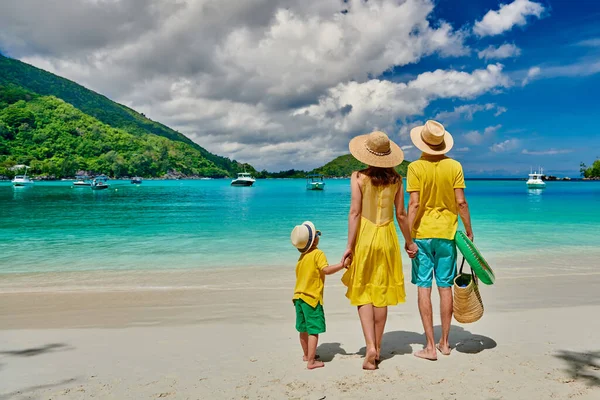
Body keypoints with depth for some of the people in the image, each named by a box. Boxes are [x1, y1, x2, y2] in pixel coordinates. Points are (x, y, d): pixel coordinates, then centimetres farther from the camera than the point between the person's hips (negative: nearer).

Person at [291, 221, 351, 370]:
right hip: (312, 298, -8)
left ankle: (307, 354, 36)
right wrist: (341, 264, -23)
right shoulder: (318, 253, -12)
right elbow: (326, 270, -24)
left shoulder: (301, 256, 11)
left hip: (298, 296, 8)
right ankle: (311, 361, -6)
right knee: (314, 330, -4)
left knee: (303, 329, 19)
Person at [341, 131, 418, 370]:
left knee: (363, 294, 7)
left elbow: (355, 212, -12)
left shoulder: (358, 177, -8)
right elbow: (401, 214, 3)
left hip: (364, 237, -2)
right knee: (381, 293, 11)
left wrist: (350, 245, -9)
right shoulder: (395, 179, 0)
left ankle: (370, 348, -4)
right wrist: (409, 242, 15)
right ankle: (377, 349, 21)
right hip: (387, 237, 3)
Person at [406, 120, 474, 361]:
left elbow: (414, 204, -13)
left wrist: (408, 237, -9)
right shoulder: (454, 166, -1)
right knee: (445, 287, 11)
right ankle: (444, 343, 21)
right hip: (446, 233, 3)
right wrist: (469, 231, 9)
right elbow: (461, 202, -3)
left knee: (423, 288, 2)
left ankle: (430, 346, 5)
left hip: (422, 234, -3)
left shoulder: (416, 167, -8)